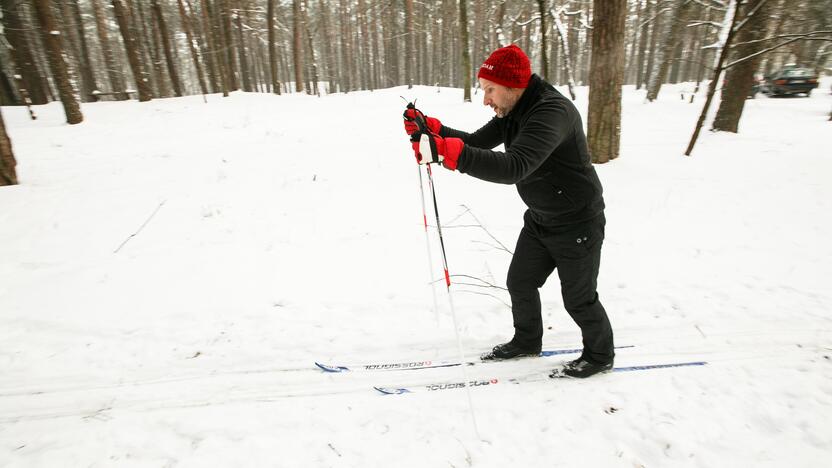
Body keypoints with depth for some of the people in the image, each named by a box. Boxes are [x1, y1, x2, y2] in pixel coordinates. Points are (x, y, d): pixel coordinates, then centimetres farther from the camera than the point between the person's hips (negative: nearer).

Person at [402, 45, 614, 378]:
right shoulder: (513, 112, -1)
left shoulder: (553, 112, -31)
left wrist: (449, 153, -55)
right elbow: (477, 142, 2)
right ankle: (527, 341, 40)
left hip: (577, 224, -8)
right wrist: (431, 129, -12)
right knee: (520, 282, 16)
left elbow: (514, 167, -45)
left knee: (578, 298, 8)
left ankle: (600, 356, 35)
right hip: (539, 220, 9)